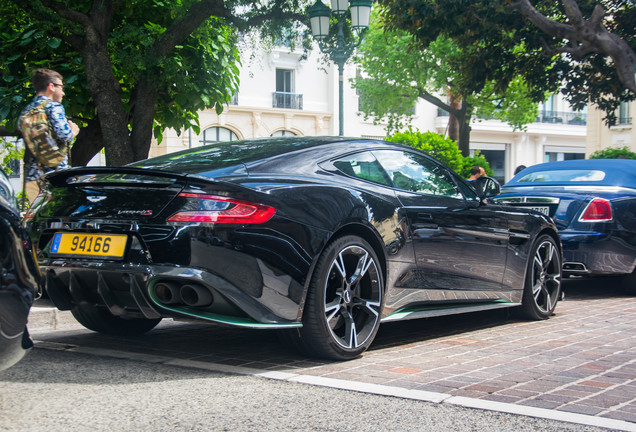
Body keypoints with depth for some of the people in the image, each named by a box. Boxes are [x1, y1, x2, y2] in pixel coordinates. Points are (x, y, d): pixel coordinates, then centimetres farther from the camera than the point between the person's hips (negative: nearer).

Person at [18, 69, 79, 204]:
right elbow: (64, 135, -18)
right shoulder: (53, 107, -6)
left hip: (31, 177, 7)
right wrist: (73, 131, 5)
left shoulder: (26, 111, 17)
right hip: (54, 176, -7)